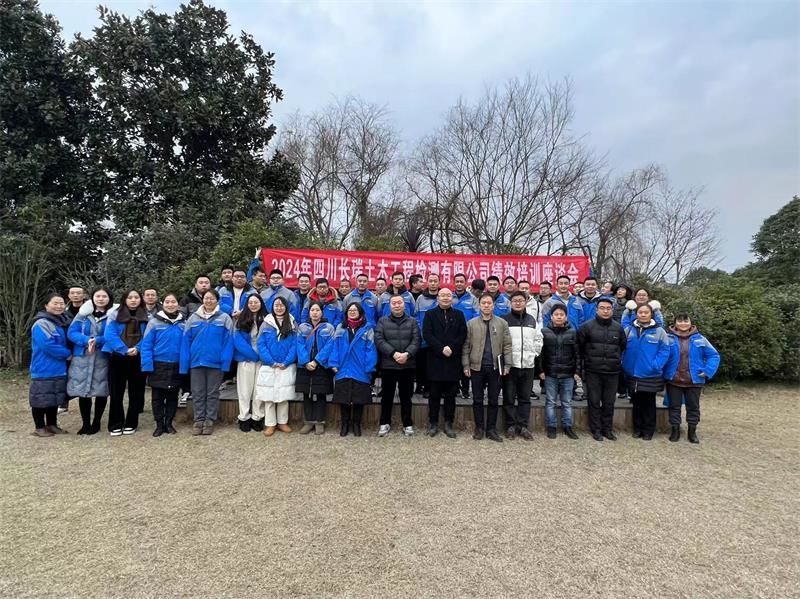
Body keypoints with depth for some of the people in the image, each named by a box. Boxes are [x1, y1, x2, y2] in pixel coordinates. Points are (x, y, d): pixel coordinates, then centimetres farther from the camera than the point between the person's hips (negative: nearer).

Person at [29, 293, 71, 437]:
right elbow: (48, 345, -23)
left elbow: (67, 342, 23)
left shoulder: (62, 323, 12)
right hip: (44, 370, -8)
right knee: (42, 398, 0)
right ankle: (39, 427, 11)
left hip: (59, 369, 8)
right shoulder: (41, 324, -14)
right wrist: (68, 354, -12)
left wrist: (67, 354, 4)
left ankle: (52, 425, 24)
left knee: (55, 398, 14)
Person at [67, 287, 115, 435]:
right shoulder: (83, 314, 6)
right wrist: (87, 340, -18)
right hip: (82, 359, 2)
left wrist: (97, 341, -21)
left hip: (103, 359, -2)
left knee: (101, 392, 5)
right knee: (82, 392, 5)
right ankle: (85, 423, 20)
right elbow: (71, 333, -1)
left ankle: (96, 423, 20)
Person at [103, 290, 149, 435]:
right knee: (116, 392, 2)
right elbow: (110, 335, -8)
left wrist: (138, 348, -17)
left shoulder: (147, 317, 7)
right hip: (118, 358, -1)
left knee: (136, 392, 6)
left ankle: (131, 423, 16)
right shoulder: (115, 315, 3)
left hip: (138, 358, 1)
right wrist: (124, 350, -17)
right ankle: (115, 425, 11)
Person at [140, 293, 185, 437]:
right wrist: (147, 365, -15)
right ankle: (159, 425, 20)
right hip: (158, 366, -2)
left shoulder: (183, 323, 2)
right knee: (158, 397, 7)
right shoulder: (154, 322, -5)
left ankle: (169, 423, 24)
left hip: (176, 366, 2)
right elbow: (146, 345, -7)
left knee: (173, 396, 11)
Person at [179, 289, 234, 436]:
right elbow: (185, 341, 4)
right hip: (196, 361, 2)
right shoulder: (193, 318, 7)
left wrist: (225, 362, -15)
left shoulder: (224, 319, -1)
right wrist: (184, 364, -2)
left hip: (215, 362, -2)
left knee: (213, 393, 7)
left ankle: (209, 421, 16)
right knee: (197, 393, 8)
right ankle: (198, 420, 18)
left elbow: (228, 342, -6)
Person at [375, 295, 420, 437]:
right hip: (388, 365, 0)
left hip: (408, 365, 1)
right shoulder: (382, 321, 5)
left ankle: (408, 424, 20)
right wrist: (394, 353, -18)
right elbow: (379, 340, -7)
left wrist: (407, 354, -19)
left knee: (406, 396, 9)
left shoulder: (412, 322, 8)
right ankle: (385, 423, 20)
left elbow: (416, 341, -2)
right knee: (387, 396, 7)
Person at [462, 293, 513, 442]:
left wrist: (507, 364, -3)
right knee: (477, 399, 7)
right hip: (477, 366, 0)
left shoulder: (502, 323, 4)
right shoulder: (471, 323, 3)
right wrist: (466, 365, -3)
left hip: (496, 367, 0)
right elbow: (466, 346, 2)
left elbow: (507, 345, 3)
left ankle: (491, 429, 18)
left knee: (493, 400, 8)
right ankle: (479, 428, 19)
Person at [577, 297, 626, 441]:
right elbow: (579, 348, 0)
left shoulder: (618, 328, 7)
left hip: (612, 372, 3)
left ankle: (608, 429, 22)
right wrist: (580, 367, 0)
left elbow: (623, 348, 19)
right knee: (594, 402, 4)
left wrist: (618, 362, 15)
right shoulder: (587, 326, -3)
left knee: (609, 403, 10)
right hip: (593, 371, -2)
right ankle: (596, 430, 14)